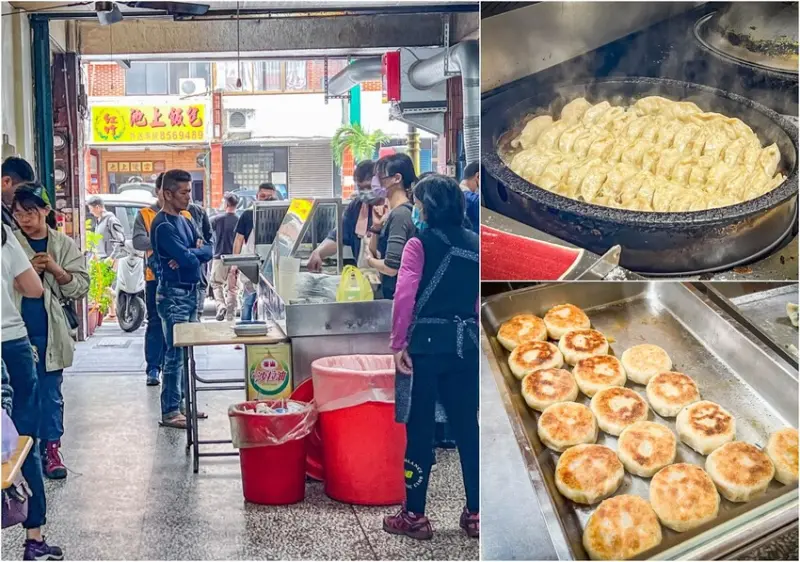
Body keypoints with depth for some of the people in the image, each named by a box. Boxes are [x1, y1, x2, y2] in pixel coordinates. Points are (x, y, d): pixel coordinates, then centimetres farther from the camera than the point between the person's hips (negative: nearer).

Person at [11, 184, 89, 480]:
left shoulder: (64, 244, 2)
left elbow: (80, 287, 1)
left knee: (51, 393, 6)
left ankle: (51, 448, 15)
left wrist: (56, 269, -15)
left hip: (49, 331, 1)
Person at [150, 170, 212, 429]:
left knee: (184, 352, 13)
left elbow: (207, 251, 6)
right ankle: (170, 412, -4)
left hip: (190, 292, 9)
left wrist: (190, 253, -13)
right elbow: (187, 258, -23)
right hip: (174, 294, -9)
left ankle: (181, 403, 22)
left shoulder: (185, 221, 14)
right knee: (175, 354, -8)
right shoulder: (163, 225, -14)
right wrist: (195, 253, -2)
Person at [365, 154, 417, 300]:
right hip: (392, 291, 9)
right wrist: (377, 226, 1)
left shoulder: (400, 215, -17)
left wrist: (369, 260, -4)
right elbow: (373, 253, 18)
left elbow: (391, 267, -23)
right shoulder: (394, 213, 10)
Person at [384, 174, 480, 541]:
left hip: (426, 343, -5)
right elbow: (481, 301, 9)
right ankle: (475, 513, 14)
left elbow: (404, 297, -16)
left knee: (419, 429, 3)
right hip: (466, 344, 5)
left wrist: (398, 344, -10)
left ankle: (414, 516, 9)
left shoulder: (420, 243, -8)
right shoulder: (474, 244, 8)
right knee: (467, 427, 10)